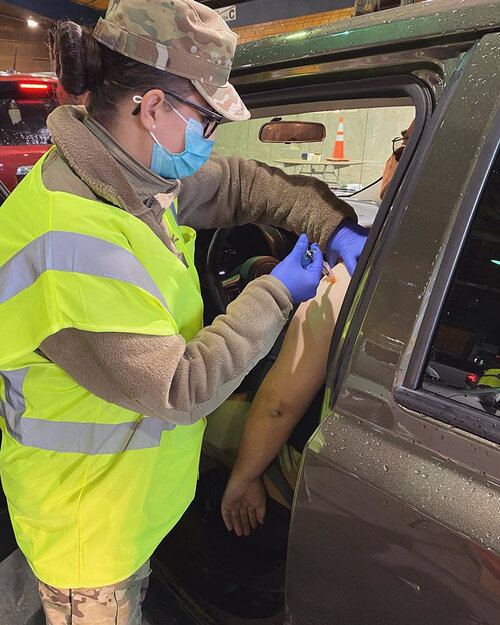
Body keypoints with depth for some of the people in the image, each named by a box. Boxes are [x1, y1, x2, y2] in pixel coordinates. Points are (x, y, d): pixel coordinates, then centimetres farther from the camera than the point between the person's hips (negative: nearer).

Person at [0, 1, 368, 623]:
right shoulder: (68, 238, -34)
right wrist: (276, 293, -21)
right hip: (86, 519, -7)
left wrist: (334, 227, -5)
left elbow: (240, 182, 7)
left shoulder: (139, 175, -7)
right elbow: (181, 390, -32)